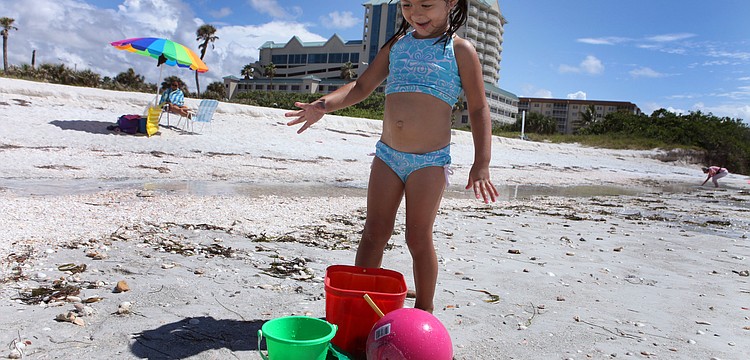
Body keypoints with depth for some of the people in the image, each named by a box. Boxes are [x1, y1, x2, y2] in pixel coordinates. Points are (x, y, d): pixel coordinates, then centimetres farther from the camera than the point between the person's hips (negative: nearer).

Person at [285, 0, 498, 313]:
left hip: (430, 160, -4)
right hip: (387, 154, 4)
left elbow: (478, 109, 0)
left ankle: (424, 309, 17)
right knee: (374, 233, 5)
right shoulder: (397, 43, 13)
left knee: (419, 237, 0)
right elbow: (362, 86, 14)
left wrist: (481, 165, -7)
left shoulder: (460, 49, 0)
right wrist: (324, 105, -4)